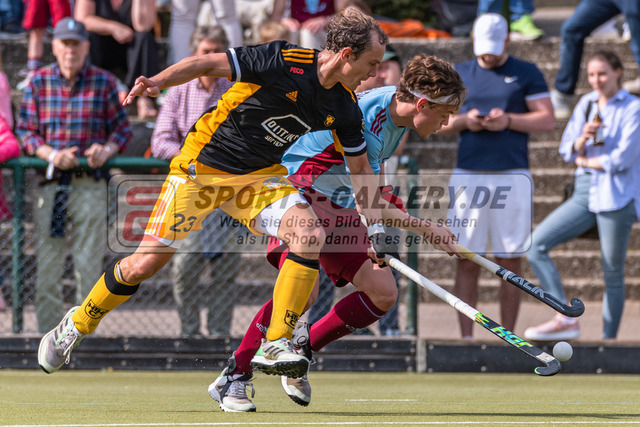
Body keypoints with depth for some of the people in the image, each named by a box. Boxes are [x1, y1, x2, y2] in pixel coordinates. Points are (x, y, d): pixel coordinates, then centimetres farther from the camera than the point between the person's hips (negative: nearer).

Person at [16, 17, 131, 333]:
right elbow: (25, 130, 4)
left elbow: (122, 128, 6)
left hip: (90, 185, -1)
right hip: (49, 184, 1)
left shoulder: (103, 82, 4)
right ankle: (46, 334, 7)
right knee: (47, 263, 1)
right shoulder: (38, 82, 6)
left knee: (89, 264, 0)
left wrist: (107, 150, -14)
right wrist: (51, 154, -14)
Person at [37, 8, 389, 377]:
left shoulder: (345, 108, -4)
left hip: (260, 178, 5)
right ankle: (75, 326, 19)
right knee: (144, 265, -7)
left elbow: (361, 167, 10)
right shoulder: (285, 62, -22)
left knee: (312, 235, -23)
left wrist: (376, 227, 3)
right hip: (202, 168, -5)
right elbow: (207, 64, -17)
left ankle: (276, 345, -14)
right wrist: (156, 83, -30)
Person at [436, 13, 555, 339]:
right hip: (468, 177, 2)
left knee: (510, 263, 0)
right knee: (467, 263, -2)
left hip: (512, 177, -2)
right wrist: (464, 121, -7)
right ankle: (466, 338, 1)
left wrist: (508, 120, -13)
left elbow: (548, 120, 1)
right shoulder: (459, 75, 14)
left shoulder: (527, 74, 7)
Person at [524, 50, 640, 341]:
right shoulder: (586, 104, 12)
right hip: (584, 193, 6)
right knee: (536, 244, -8)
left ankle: (608, 340, 7)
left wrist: (585, 160, 0)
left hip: (616, 196, -6)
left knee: (613, 274, 0)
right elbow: (567, 151, 10)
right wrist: (583, 138, -12)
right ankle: (566, 320, -12)